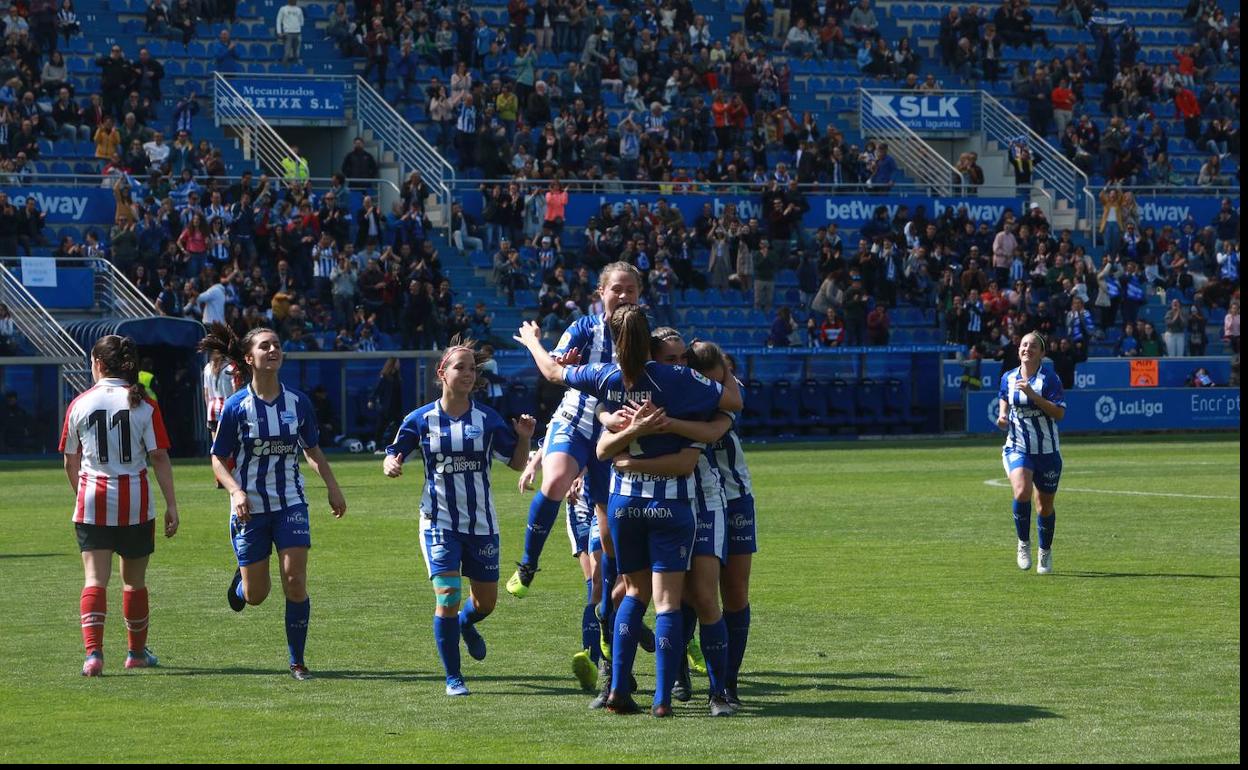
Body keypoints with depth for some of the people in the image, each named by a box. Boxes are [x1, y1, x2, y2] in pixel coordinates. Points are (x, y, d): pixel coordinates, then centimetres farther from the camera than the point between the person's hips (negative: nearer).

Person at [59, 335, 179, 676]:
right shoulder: (144, 405, -2)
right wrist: (171, 505, -3)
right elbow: (160, 457, -6)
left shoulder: (80, 404, 2)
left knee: (95, 579, -3)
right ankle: (137, 651, 29)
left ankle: (93, 651, -21)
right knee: (134, 580, 15)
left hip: (92, 501, 0)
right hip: (135, 502, 0)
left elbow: (70, 462, 10)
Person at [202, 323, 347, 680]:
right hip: (250, 509, -2)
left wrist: (332, 487, 3)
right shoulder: (235, 407, -9)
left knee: (295, 583, -11)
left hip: (290, 505, 2)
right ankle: (241, 579, 44)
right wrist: (236, 491, -19)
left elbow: (313, 450, 13)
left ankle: (297, 660, 3)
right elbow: (219, 459, -3)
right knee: (256, 595, 5)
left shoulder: (299, 402, -1)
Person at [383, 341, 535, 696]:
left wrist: (524, 438, -15)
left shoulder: (488, 419, -1)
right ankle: (453, 677, 0)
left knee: (486, 602, 8)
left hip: (482, 523, 2)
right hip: (440, 523, -2)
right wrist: (391, 465, -19)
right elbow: (392, 456, 4)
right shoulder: (421, 420, -2)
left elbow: (517, 463, 5)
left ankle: (466, 624, 46)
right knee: (447, 597, -13)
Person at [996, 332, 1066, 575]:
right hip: (1017, 447, 1)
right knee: (1021, 492, -26)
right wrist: (1003, 415, 4)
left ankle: (1045, 551, 34)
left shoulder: (1049, 378, -9)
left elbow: (1060, 413, -16)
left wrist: (1033, 395, -24)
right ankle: (1023, 543, -5)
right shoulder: (1008, 378, 4)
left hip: (1047, 450, -1)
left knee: (1045, 506, 10)